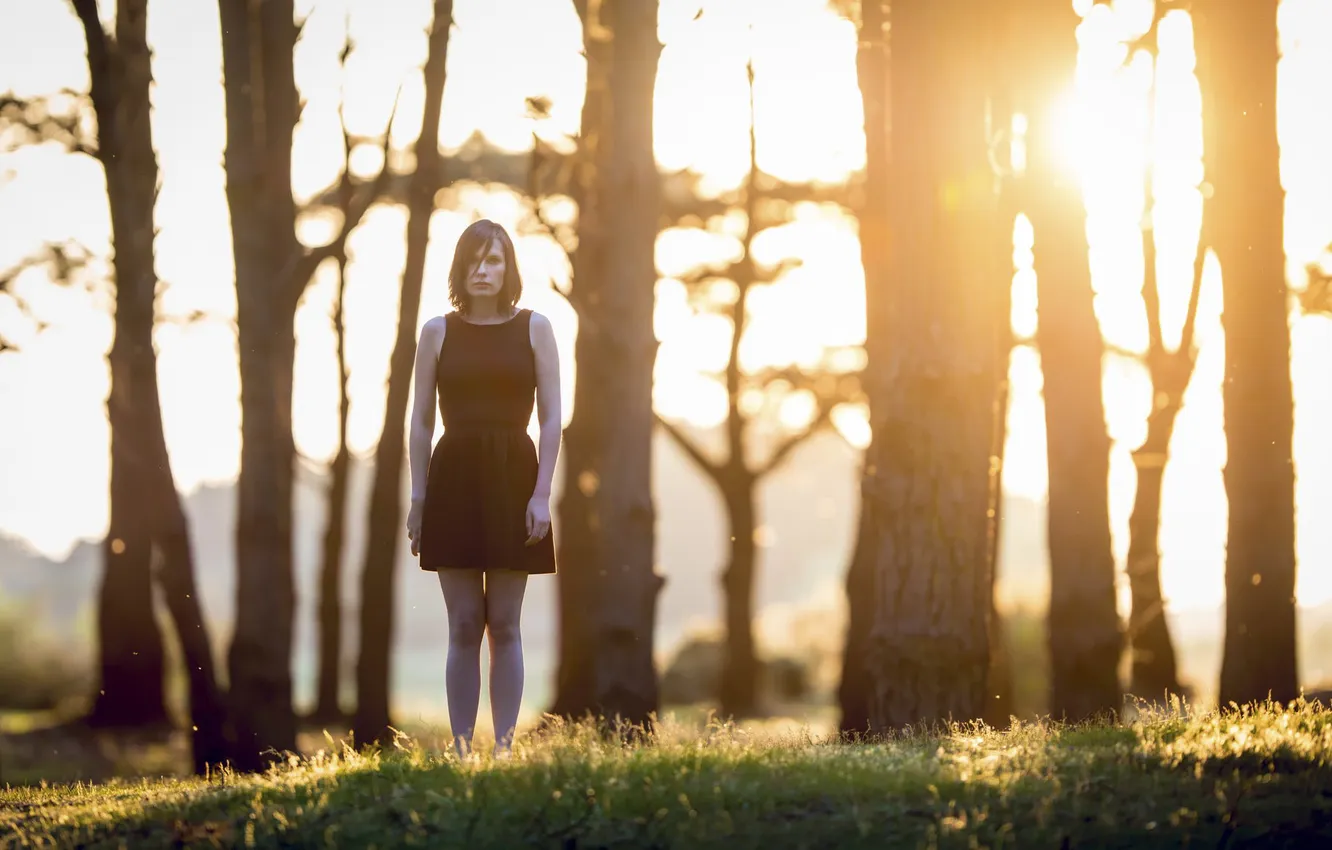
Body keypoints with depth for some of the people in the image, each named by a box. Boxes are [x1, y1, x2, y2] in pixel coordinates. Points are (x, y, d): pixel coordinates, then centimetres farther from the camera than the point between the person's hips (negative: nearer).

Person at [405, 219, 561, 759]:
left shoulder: (534, 328, 4)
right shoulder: (438, 332, 6)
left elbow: (551, 419, 1)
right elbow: (421, 421, 6)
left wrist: (542, 493, -8)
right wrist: (417, 498, 1)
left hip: (513, 477, 0)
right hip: (454, 477, 1)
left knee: (505, 625, 2)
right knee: (463, 627, 1)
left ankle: (504, 745, 5)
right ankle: (460, 746, 4)